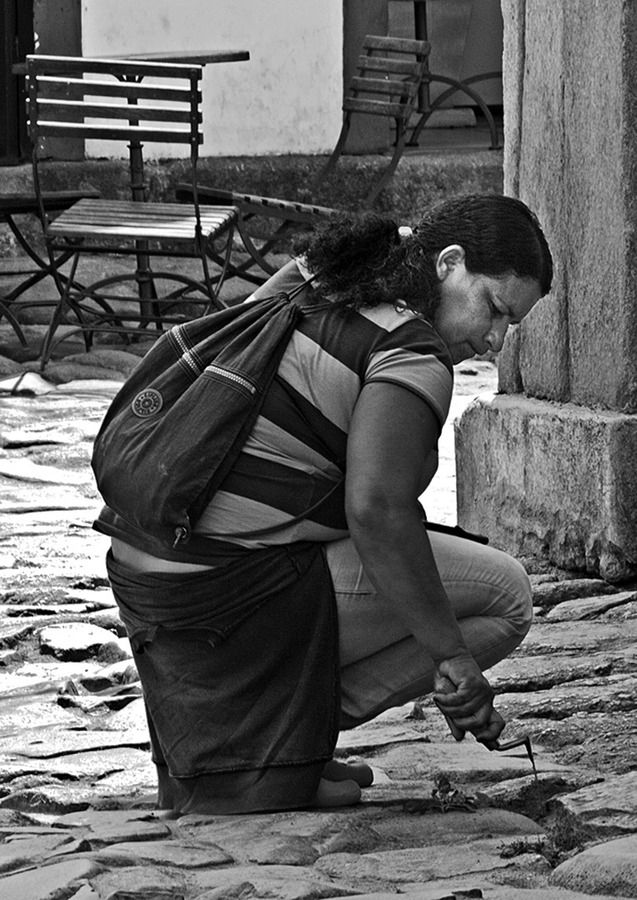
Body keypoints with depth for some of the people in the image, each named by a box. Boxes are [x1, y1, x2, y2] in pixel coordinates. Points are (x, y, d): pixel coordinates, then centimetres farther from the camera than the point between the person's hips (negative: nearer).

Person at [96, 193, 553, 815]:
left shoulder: (313, 281, 13)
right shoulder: (413, 357, -13)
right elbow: (376, 507, -26)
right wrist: (451, 656, -20)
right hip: (240, 596, -9)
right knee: (506, 595, 0)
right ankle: (275, 735, -5)